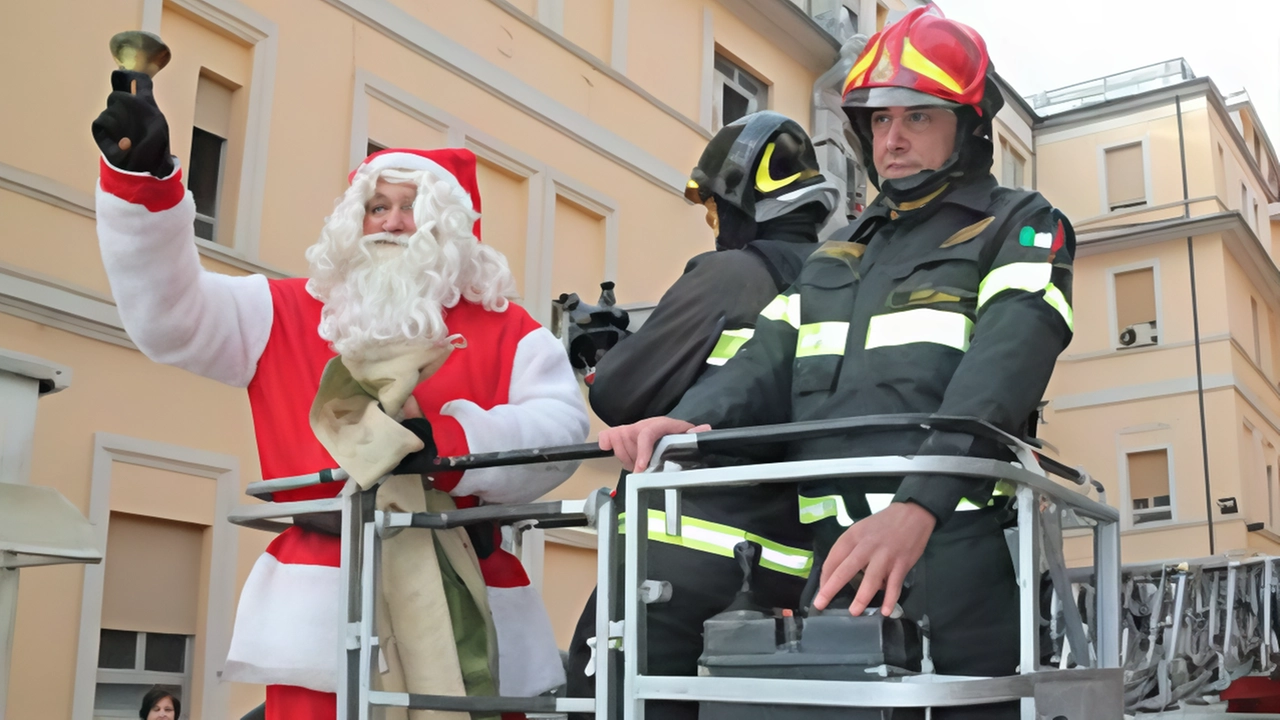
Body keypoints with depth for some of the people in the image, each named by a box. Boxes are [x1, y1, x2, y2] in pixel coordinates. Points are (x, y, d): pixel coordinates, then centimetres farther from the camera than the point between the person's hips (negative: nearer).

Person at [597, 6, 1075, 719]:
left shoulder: (1021, 227, 5)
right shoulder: (838, 256, 24)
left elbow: (1000, 370, -14)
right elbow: (769, 361, 11)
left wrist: (919, 504, -31)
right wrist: (690, 419, -12)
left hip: (952, 550, -5)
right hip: (837, 556, 5)